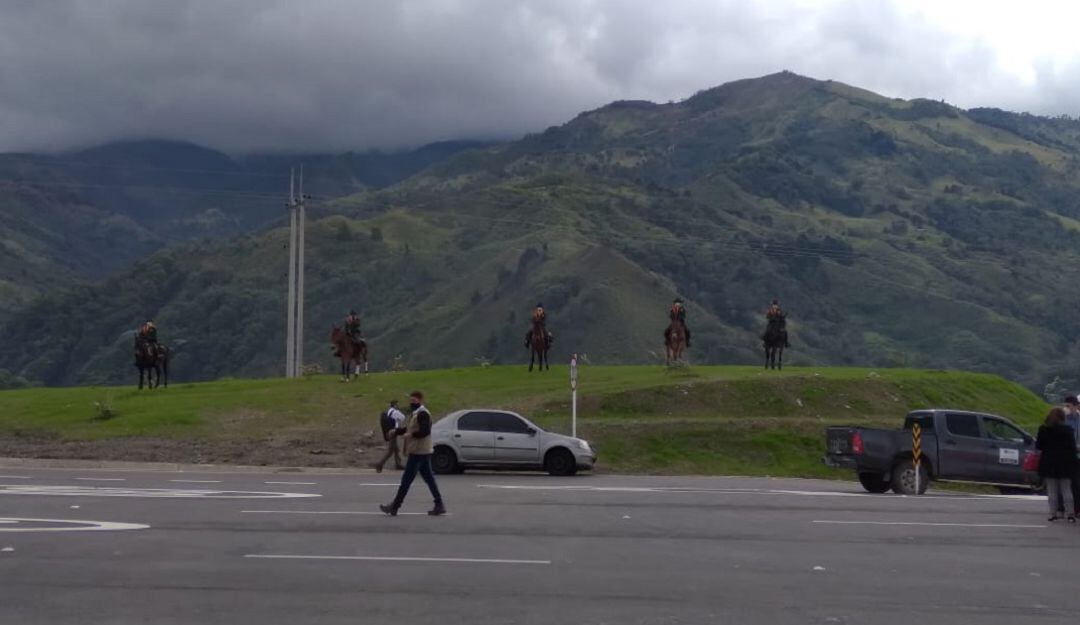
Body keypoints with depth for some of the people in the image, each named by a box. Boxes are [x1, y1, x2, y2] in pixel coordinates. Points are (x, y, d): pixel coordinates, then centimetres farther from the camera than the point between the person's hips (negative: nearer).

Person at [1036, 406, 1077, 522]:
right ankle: (1071, 514, 4)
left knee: (1052, 490, 6)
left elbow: (1039, 446, 0)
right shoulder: (1067, 430, -7)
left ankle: (1053, 514, 3)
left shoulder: (1043, 429, -4)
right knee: (1067, 490, 7)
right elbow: (1073, 447, -4)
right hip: (1064, 464, 0)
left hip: (1049, 464, 1)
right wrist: (1073, 461, 5)